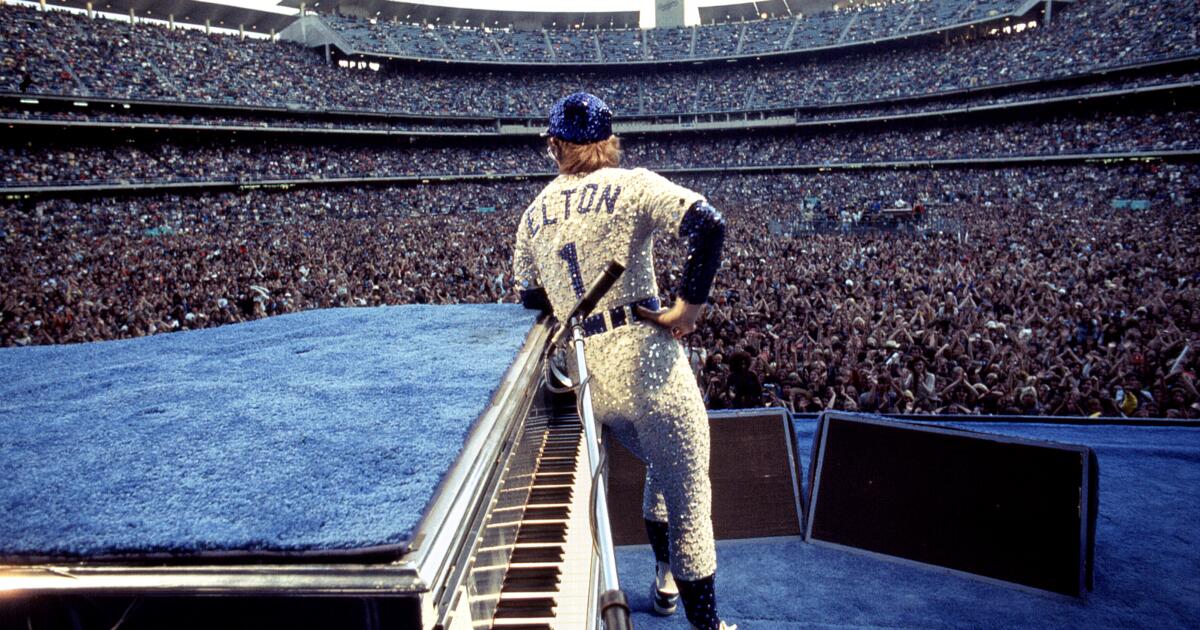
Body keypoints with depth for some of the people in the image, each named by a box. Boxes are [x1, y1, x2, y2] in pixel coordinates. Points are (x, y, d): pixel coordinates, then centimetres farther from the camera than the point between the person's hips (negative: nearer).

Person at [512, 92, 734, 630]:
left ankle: (664, 580, 40)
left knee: (660, 467, 28)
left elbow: (532, 299, 15)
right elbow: (708, 225, -17)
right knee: (686, 490, 8)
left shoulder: (533, 214, 12)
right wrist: (689, 304, -12)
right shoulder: (631, 185, -3)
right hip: (643, 357, -5)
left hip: (584, 371, 6)